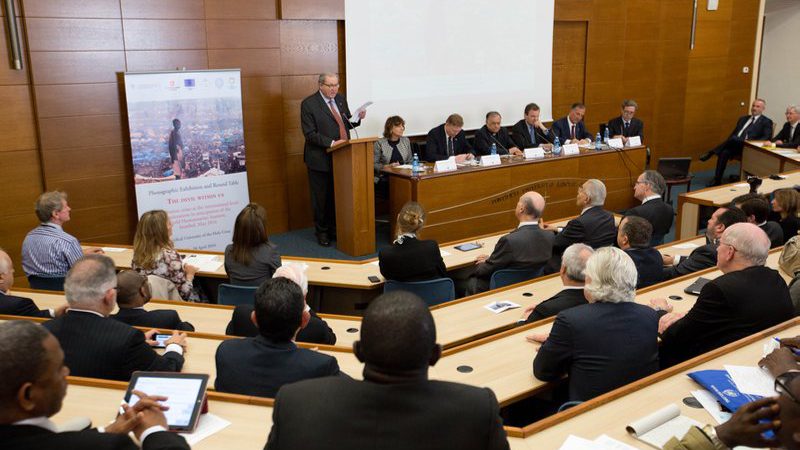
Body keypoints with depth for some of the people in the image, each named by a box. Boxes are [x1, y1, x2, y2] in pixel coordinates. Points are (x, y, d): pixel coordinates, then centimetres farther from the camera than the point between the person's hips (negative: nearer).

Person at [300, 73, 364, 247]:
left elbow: (346, 124, 15)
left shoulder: (340, 99, 8)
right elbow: (310, 133, -16)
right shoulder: (309, 104, -11)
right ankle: (322, 232, 21)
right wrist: (331, 143, -23)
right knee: (321, 198, 6)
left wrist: (358, 118, -5)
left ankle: (335, 229, 26)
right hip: (320, 159, -5)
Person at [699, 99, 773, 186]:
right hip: (735, 143, 4)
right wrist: (727, 143, 2)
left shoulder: (766, 122, 10)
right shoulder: (743, 119, 26)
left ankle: (710, 153, -22)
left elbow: (767, 137, -2)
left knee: (734, 139, -35)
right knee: (724, 152, -28)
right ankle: (717, 180, -30)